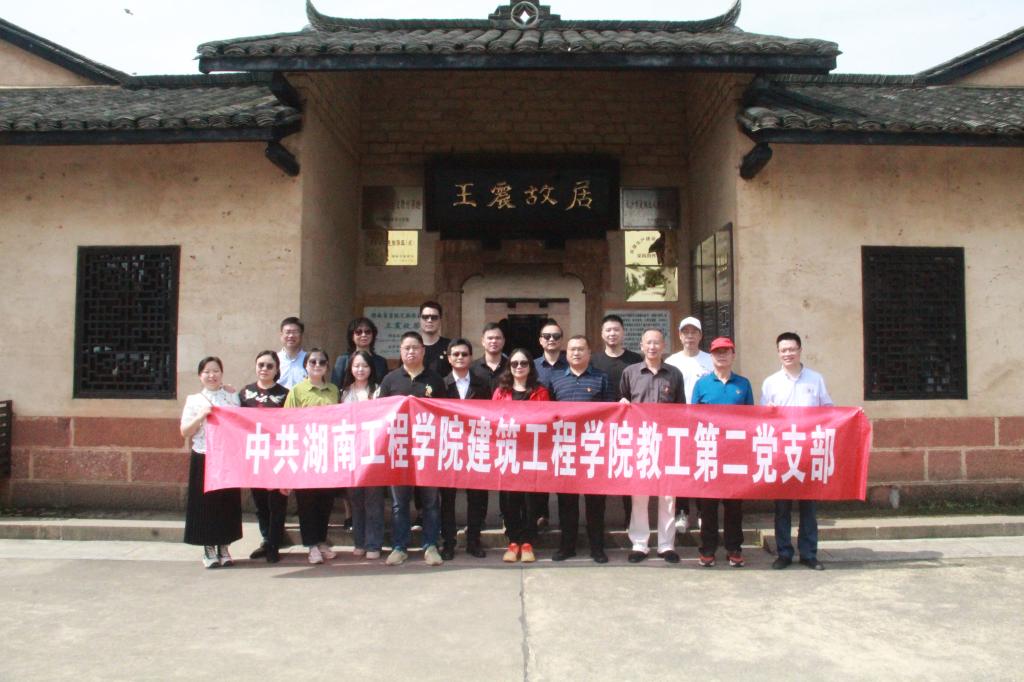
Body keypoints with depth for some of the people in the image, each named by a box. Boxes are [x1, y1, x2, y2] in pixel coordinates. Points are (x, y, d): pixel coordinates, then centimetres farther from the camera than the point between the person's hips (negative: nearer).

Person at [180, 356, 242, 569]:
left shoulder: (232, 397, 7)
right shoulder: (194, 400, 3)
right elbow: (185, 432, -1)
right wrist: (201, 417, -15)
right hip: (203, 459, -1)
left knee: (227, 501, 5)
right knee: (205, 501, 2)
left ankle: (223, 547, 18)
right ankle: (209, 549, 14)